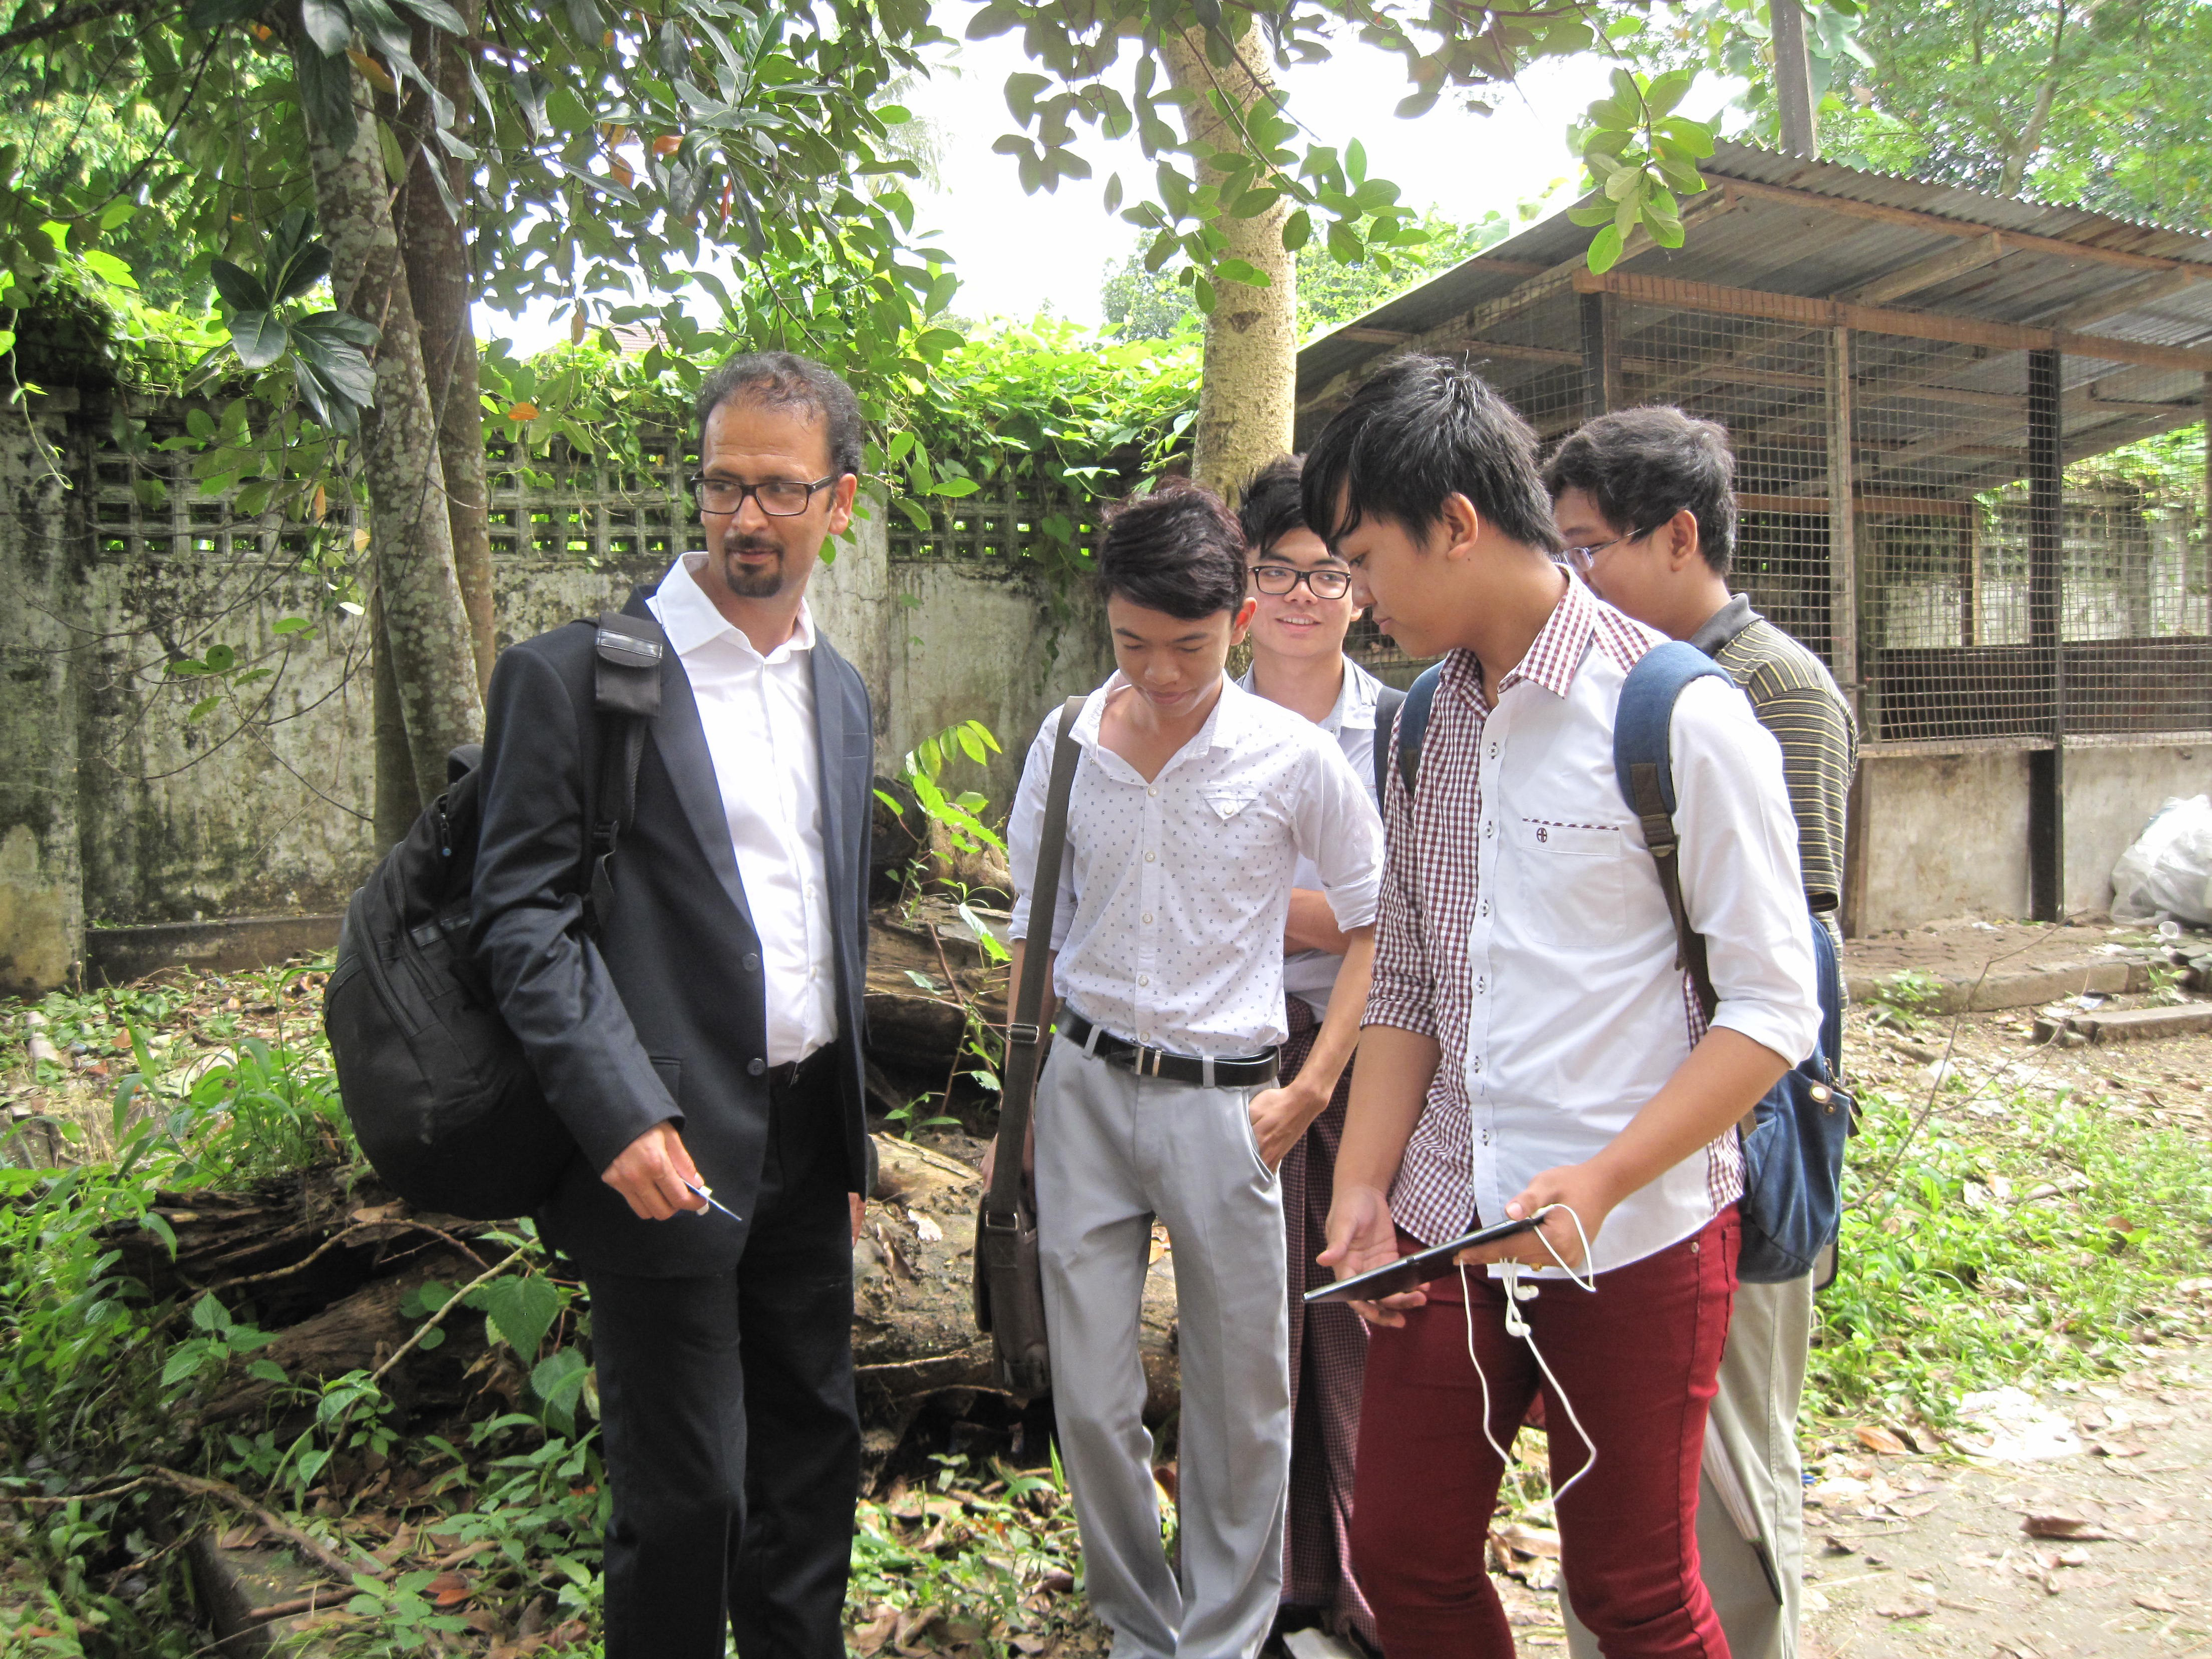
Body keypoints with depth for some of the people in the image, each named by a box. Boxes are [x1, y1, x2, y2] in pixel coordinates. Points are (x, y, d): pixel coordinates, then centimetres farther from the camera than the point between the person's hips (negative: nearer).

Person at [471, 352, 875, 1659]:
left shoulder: (842, 693, 12)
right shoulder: (575, 675, -8)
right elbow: (522, 913, -12)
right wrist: (623, 1117, -22)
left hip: (806, 1138, 7)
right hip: (669, 1151, -6)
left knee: (815, 1449, 18)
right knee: (687, 1492, 3)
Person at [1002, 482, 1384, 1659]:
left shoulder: (1294, 757, -7)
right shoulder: (1067, 743, 1)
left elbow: (1376, 925, 1)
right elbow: (1035, 928, 11)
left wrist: (1309, 1091, -5)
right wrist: (1023, 1093, 10)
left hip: (1223, 1100, -2)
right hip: (1084, 1086, 3)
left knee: (1239, 1402, 7)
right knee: (1089, 1397, 8)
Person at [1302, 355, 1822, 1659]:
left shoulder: (1680, 716, -12)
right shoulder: (1423, 725, 7)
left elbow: (1774, 1008, -12)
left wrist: (1603, 1180, -21)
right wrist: (1364, 1190, 2)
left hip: (1637, 1243, -5)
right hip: (1446, 1227, 6)